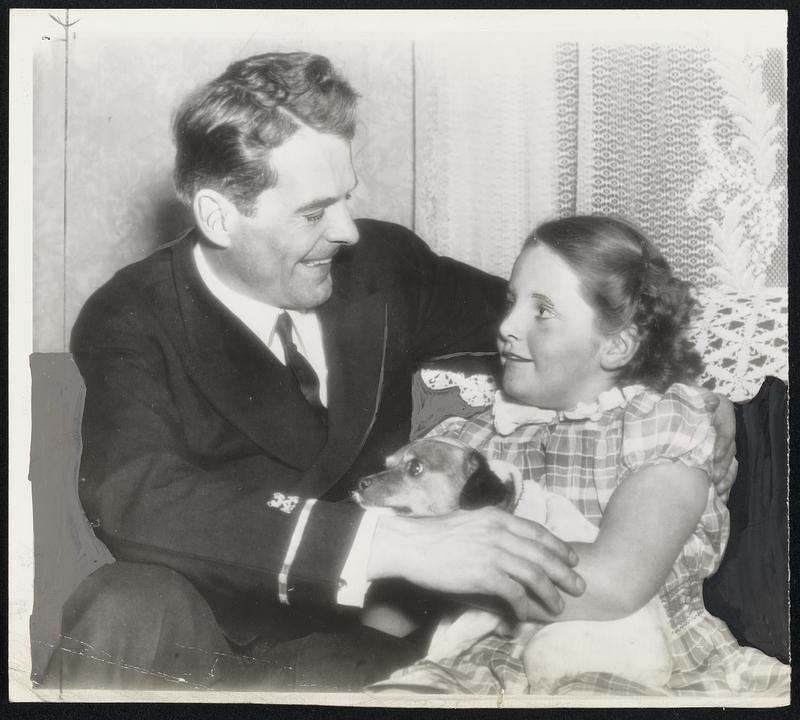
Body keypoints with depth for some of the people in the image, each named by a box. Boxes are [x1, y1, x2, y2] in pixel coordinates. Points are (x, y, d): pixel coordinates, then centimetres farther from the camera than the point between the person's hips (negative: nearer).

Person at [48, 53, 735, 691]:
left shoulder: (384, 263, -2)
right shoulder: (131, 320, -12)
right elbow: (133, 496, -30)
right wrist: (395, 543, -39)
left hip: (363, 631, 2)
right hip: (211, 629, -2)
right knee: (128, 613, -33)